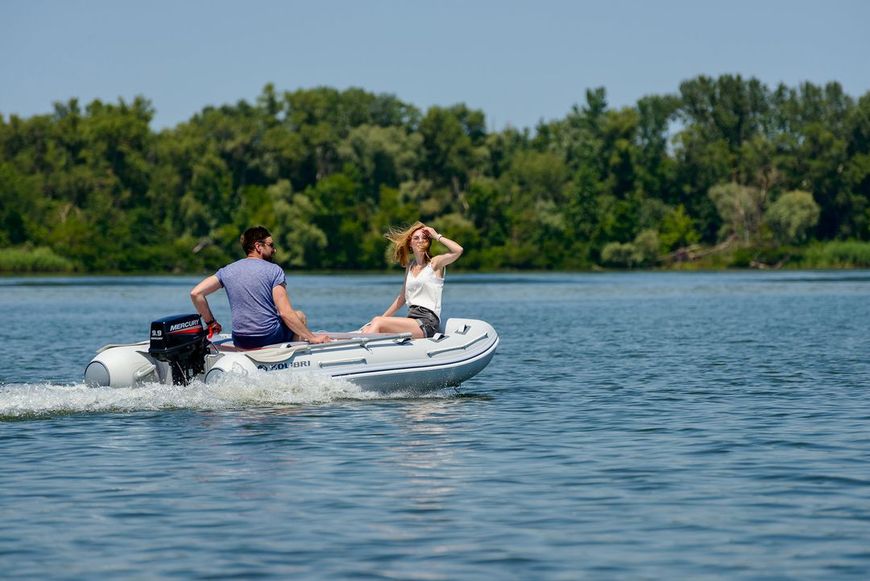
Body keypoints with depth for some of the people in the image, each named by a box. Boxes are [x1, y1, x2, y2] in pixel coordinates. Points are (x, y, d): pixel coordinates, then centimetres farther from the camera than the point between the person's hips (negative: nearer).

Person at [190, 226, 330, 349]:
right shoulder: (273, 270, -7)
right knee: (299, 316, 27)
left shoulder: (227, 271, 5)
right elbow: (285, 313, -14)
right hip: (270, 338, -5)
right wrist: (312, 338, -8)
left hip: (240, 342, 5)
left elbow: (195, 293, -1)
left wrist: (210, 323, 12)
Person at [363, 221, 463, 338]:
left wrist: (437, 236, -4)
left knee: (378, 323, -24)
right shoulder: (410, 265, 21)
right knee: (368, 329, -17)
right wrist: (384, 317, 25)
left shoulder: (435, 263, 1)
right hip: (411, 318, 7)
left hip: (428, 323, -7)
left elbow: (458, 250, -17)